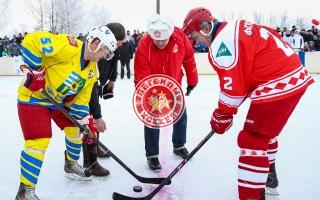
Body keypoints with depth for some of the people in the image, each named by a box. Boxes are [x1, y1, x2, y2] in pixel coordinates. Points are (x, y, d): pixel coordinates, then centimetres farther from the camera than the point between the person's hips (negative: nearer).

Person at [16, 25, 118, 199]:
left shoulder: (92, 70, -1)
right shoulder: (68, 46, -28)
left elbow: (81, 98, 2)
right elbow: (31, 41, -31)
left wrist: (86, 121, -7)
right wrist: (34, 71, -29)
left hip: (60, 100, 9)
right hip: (33, 96, -8)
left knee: (76, 128, 13)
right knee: (39, 140, -16)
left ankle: (71, 165, 38)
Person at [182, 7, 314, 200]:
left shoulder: (221, 42, -14)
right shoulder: (233, 29, 15)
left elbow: (233, 87, -15)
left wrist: (221, 116, -1)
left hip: (279, 83, -11)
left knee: (252, 139, -7)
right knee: (265, 129, 27)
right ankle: (268, 175, 45)